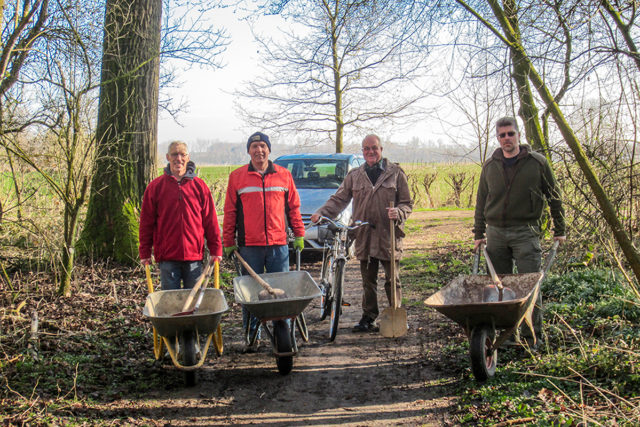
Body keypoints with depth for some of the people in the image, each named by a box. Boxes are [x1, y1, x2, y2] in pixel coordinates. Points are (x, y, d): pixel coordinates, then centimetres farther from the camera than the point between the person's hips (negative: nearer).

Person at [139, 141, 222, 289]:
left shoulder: (199, 186, 5)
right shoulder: (155, 187, 3)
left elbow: (210, 220, 7)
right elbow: (146, 222, 6)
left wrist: (215, 249, 3)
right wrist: (145, 253, 3)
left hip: (194, 255, 1)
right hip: (167, 256, -1)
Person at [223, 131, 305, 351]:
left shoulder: (284, 175, 9)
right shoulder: (237, 177, 6)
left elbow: (293, 207, 14)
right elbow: (230, 212, 7)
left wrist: (299, 234, 11)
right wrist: (228, 242, 5)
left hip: (279, 243, 1)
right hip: (249, 245, 0)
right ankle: (252, 336, 15)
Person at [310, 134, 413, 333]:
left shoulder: (395, 173, 5)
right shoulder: (354, 176, 12)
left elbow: (407, 203, 6)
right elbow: (339, 199, 10)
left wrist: (398, 213, -16)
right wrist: (322, 212, -6)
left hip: (389, 236, -2)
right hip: (364, 237, 2)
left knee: (392, 280, 4)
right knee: (368, 281, 9)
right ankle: (368, 319, 19)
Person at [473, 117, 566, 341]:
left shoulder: (537, 162, 0)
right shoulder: (489, 166, 9)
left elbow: (554, 197, 7)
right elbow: (481, 202, 15)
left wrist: (559, 230, 6)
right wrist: (478, 234, 12)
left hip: (525, 232, -3)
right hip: (495, 232, 4)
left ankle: (533, 333, 5)